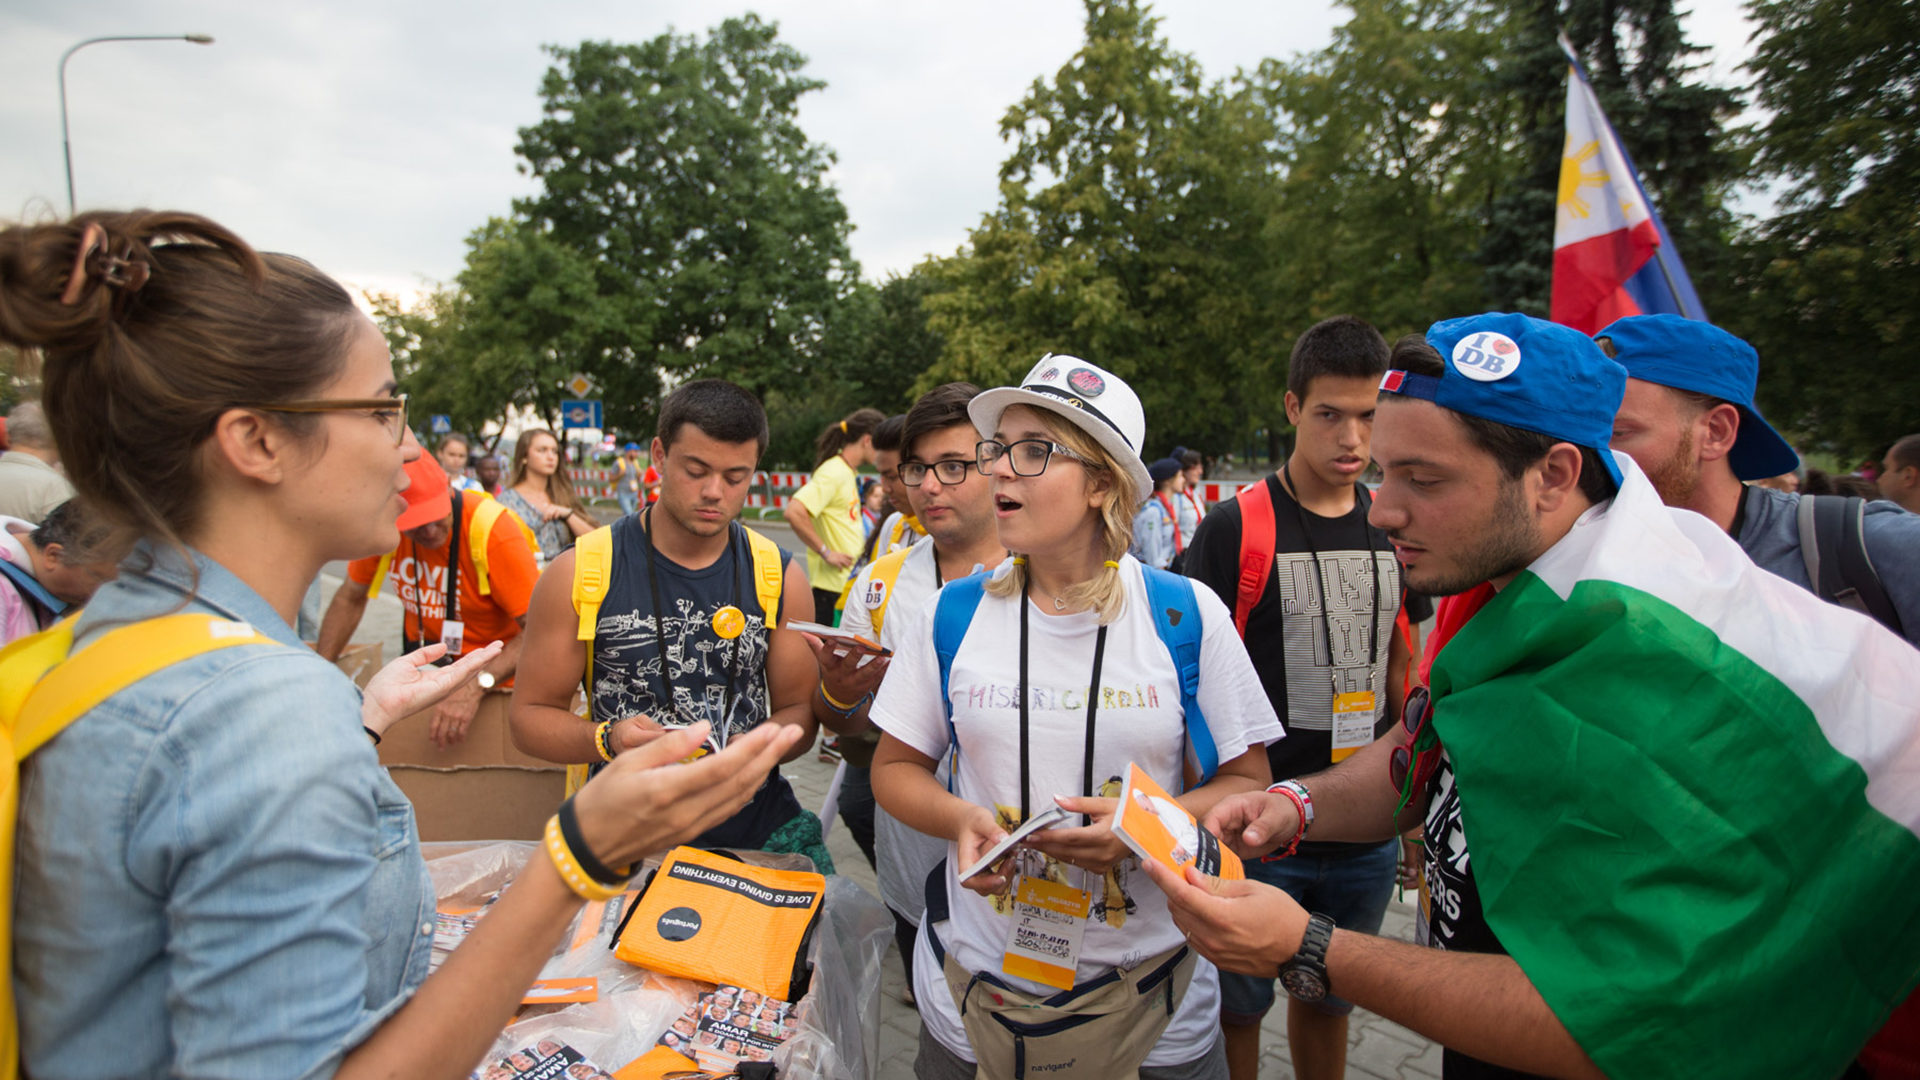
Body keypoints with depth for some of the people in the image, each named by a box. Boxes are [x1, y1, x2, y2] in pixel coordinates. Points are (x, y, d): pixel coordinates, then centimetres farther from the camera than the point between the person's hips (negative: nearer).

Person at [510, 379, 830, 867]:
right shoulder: (579, 573, -3)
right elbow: (530, 714, 2)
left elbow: (798, 711, 6)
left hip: (757, 819, 1)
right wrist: (606, 740, -17)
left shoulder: (779, 578, 2)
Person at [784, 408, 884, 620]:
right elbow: (793, 512, -26)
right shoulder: (834, 472, -15)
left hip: (850, 584, 9)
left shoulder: (847, 472, 13)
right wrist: (826, 553, -20)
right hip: (832, 586, -9)